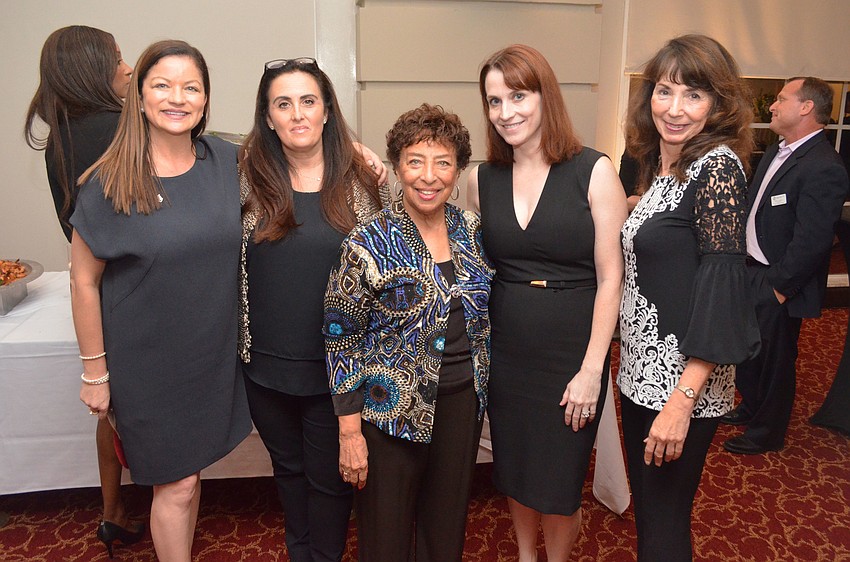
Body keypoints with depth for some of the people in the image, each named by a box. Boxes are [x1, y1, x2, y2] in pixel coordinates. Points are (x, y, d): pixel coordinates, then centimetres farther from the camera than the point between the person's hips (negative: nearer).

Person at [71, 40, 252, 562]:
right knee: (176, 484, 9)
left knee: (188, 473, 20)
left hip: (213, 354, 4)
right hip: (147, 361, -3)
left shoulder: (226, 161, -4)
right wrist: (95, 371, -4)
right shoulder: (110, 182, -13)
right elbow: (84, 282, -8)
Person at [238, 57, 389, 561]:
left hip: (336, 364, -2)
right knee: (289, 467, 23)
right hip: (267, 363, 2)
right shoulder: (248, 178, -2)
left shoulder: (362, 180, -5)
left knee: (329, 476, 14)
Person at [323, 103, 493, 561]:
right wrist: (350, 431, -11)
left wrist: (481, 384, 10)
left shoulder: (472, 231, 0)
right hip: (392, 410, -4)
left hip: (463, 403, 4)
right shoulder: (367, 244, -14)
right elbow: (341, 340, -11)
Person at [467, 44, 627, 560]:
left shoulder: (594, 172, -10)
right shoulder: (482, 180, 2)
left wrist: (592, 369, -13)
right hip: (505, 352, 4)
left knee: (559, 482, 11)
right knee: (513, 469, 19)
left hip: (572, 353, -3)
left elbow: (610, 277, -11)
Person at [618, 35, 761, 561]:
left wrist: (682, 400, -23)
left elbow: (722, 286, -20)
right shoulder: (658, 166, 9)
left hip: (683, 383, -8)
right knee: (647, 511, 22)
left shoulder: (718, 166, -15)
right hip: (642, 373, 8)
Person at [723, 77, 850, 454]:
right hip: (751, 271, 9)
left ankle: (767, 433, 30)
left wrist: (779, 288, -18)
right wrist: (743, 264, 9)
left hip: (777, 285, -9)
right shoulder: (776, 152, 8)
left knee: (774, 360, 10)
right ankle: (751, 408, 47)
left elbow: (811, 242, -25)